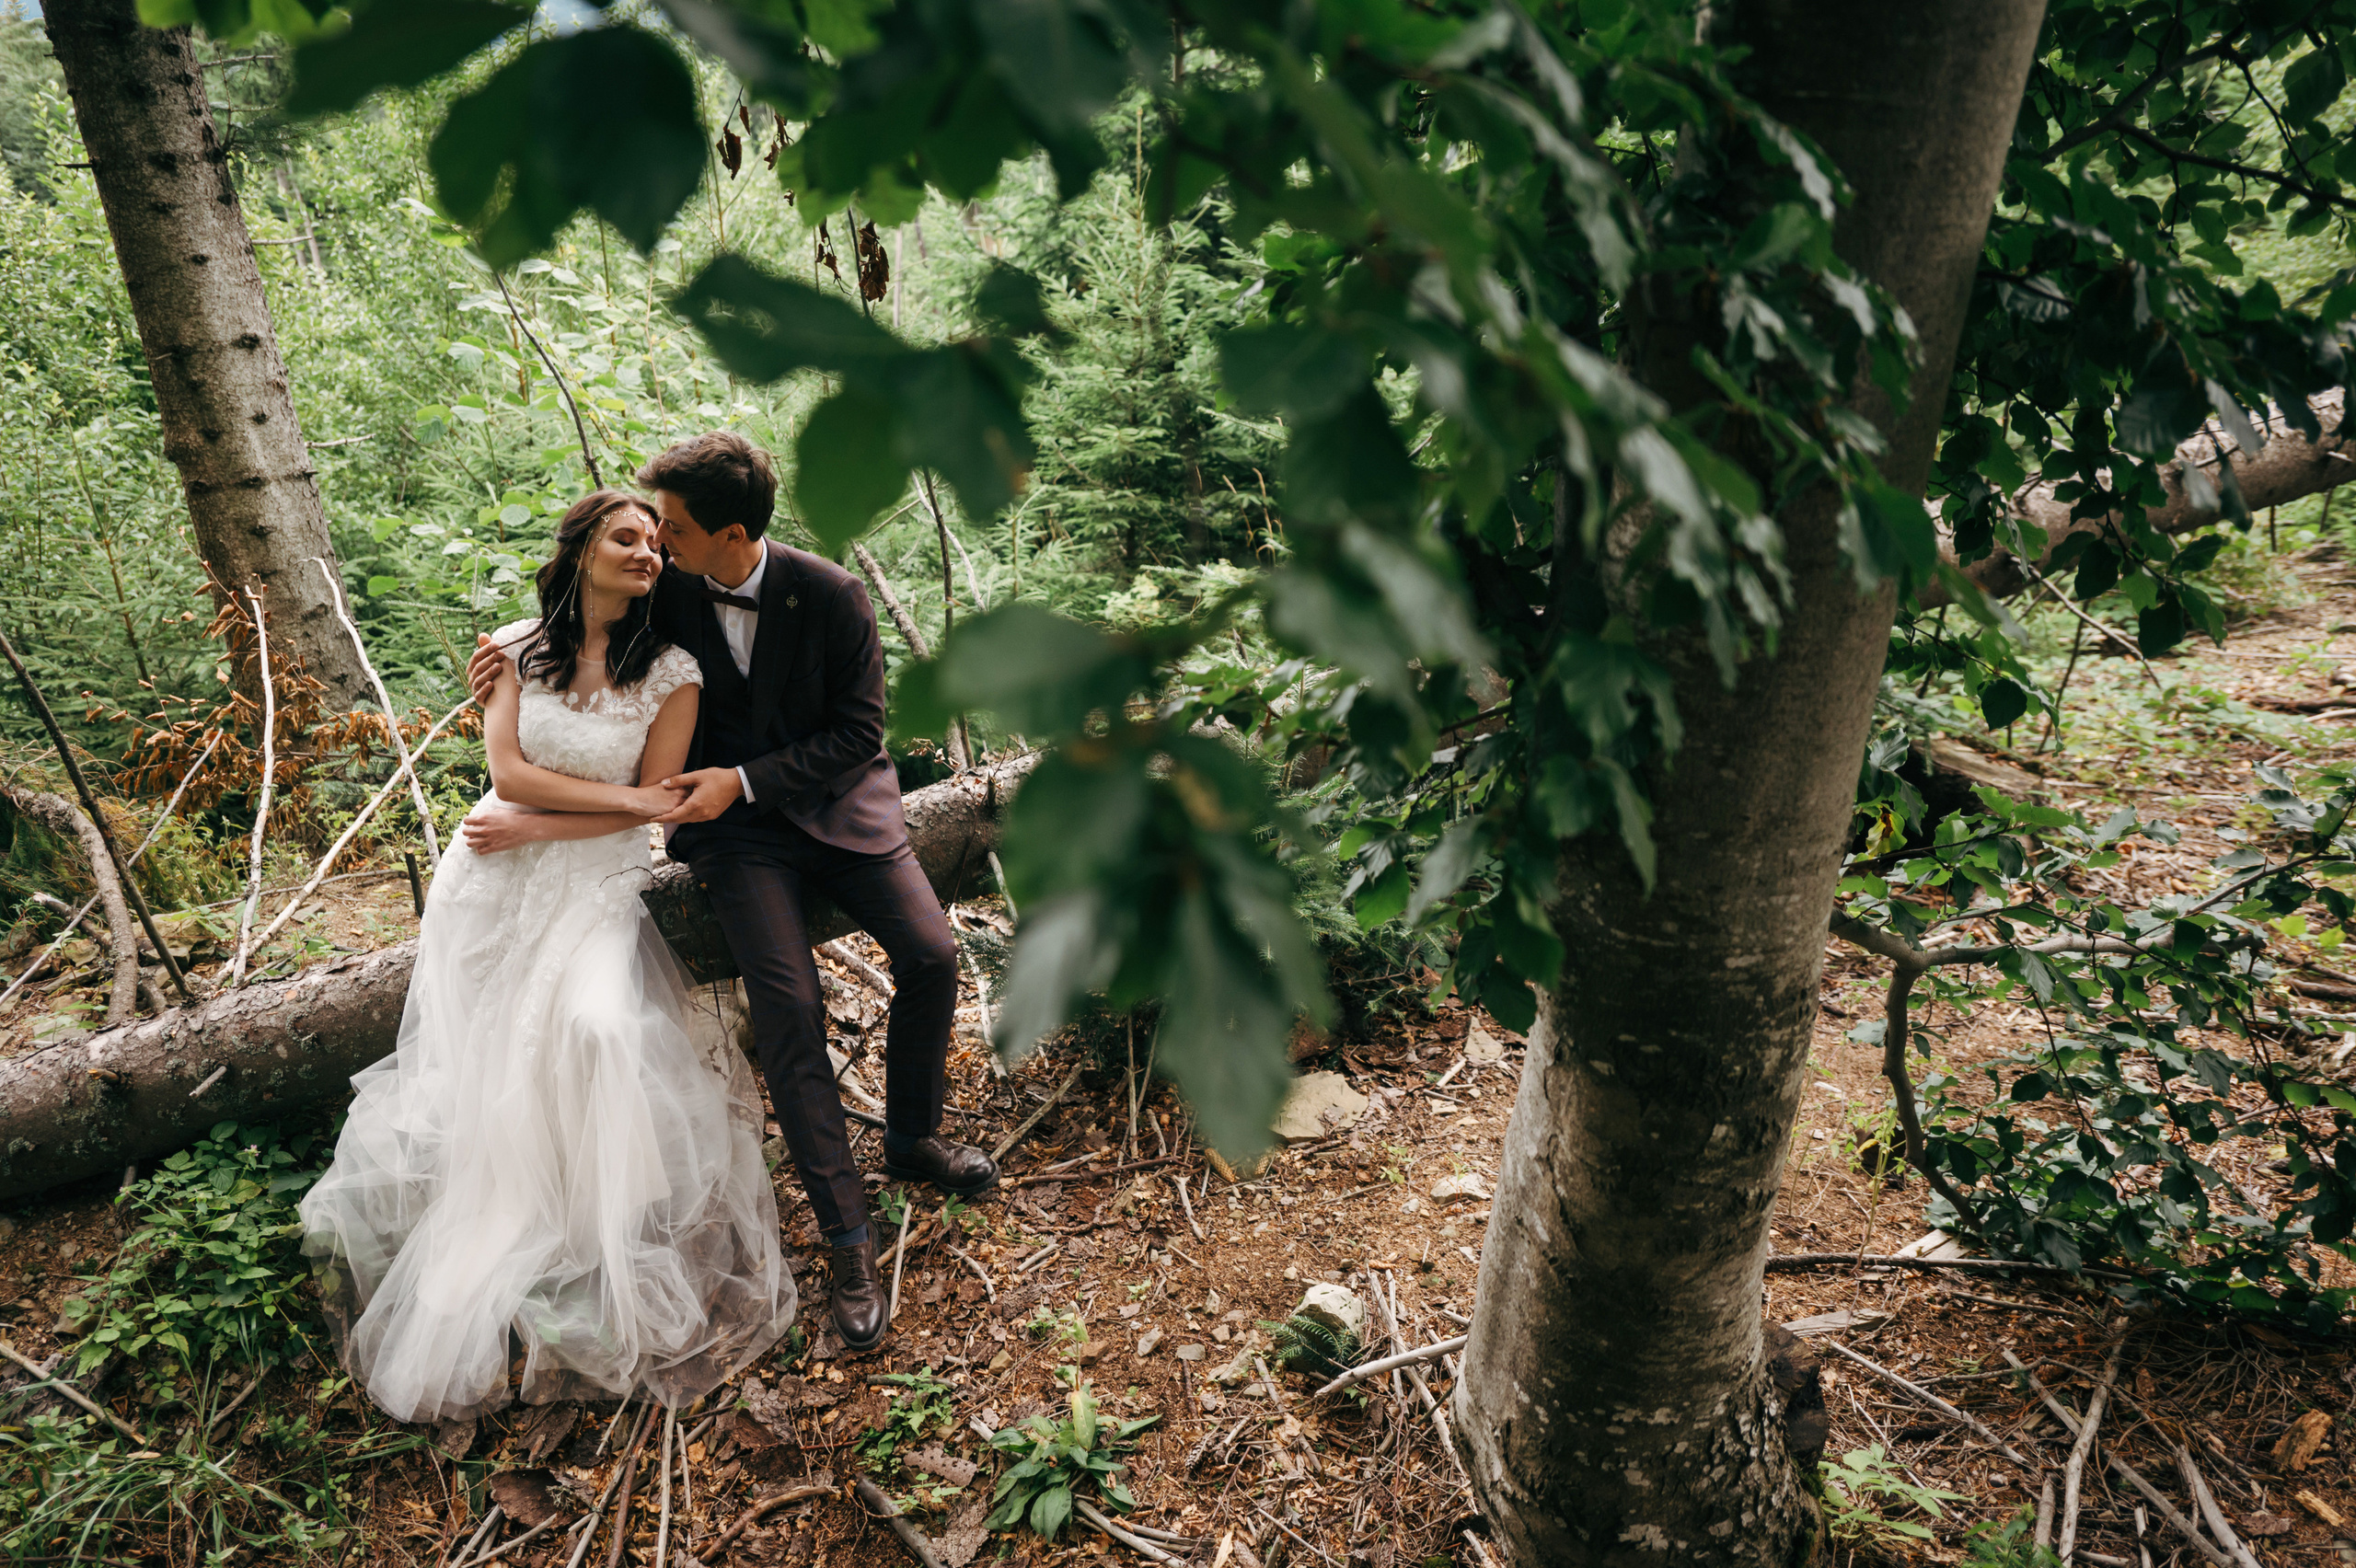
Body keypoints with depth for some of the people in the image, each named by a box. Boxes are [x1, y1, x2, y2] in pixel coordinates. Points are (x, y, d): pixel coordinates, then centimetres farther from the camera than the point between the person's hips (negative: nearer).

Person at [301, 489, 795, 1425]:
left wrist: (531, 830, -10)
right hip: (495, 881, 3)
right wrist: (624, 796, -12)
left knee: (594, 1030, -23)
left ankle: (615, 1260, -6)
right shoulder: (518, 648, 1)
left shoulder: (672, 673, -6)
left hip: (596, 887, -3)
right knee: (477, 1058, -1)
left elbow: (650, 806, -7)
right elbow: (508, 769, -7)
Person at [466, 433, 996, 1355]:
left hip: (835, 802, 1)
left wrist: (745, 781, -17)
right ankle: (847, 1236, -7)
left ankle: (912, 1140, 17)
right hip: (734, 826, 0)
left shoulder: (831, 596, -13)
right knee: (787, 1008, -17)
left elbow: (859, 732, -10)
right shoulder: (666, 592, -7)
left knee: (931, 956, -12)